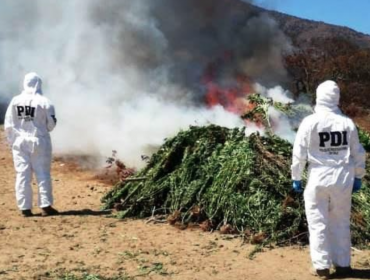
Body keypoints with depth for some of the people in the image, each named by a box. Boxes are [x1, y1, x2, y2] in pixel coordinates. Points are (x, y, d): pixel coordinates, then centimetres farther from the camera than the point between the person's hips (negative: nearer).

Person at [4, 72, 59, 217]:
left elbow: (8, 125, 0)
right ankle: (45, 206, 5)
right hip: (39, 142, -2)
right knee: (43, 174, 5)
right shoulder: (44, 102, -8)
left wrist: (12, 141, 11)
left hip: (20, 142, 2)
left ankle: (25, 208, 9)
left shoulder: (15, 101, -1)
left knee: (22, 175, 6)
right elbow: (51, 125, -4)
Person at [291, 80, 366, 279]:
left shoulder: (310, 122, -7)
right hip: (343, 178, 3)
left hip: (318, 178, -3)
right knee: (341, 222, 14)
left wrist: (296, 177, 3)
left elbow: (299, 152, -6)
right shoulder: (347, 123, 1)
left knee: (318, 223, 7)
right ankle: (342, 264, 20)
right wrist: (358, 177, 17)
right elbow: (358, 153, 7)